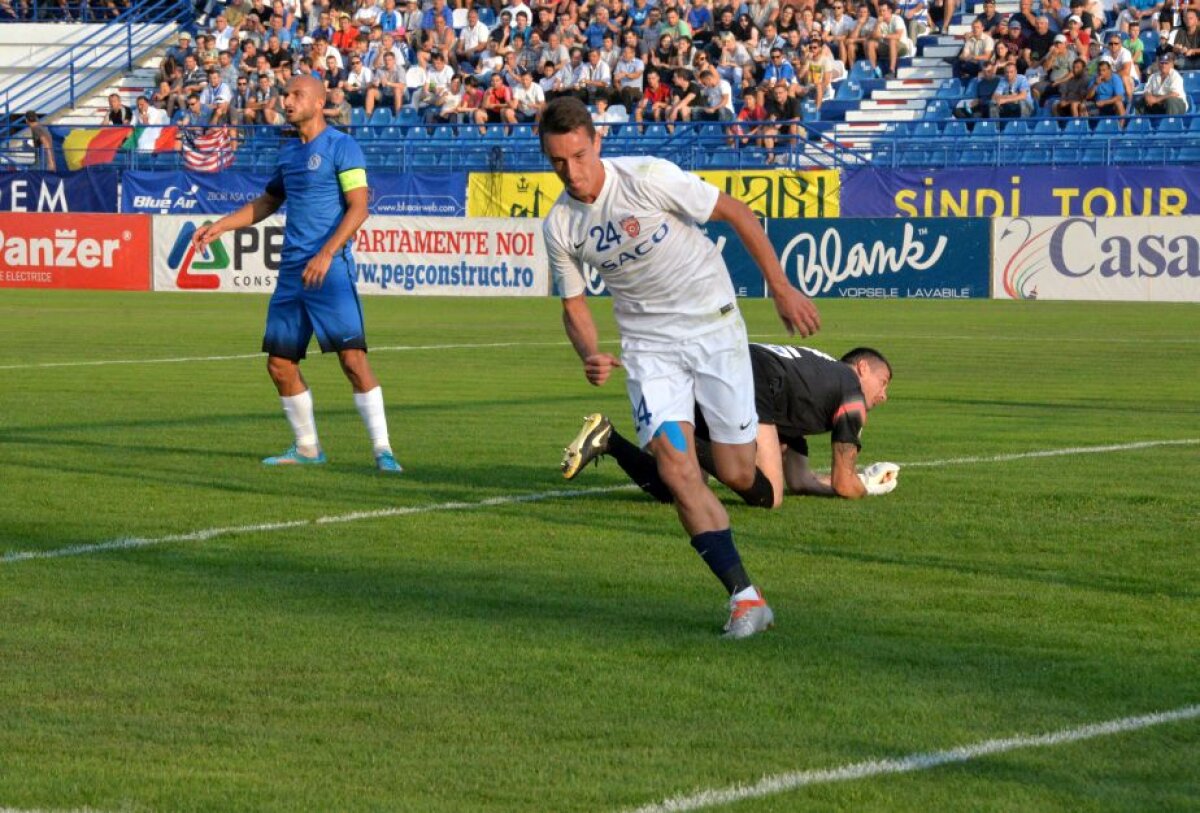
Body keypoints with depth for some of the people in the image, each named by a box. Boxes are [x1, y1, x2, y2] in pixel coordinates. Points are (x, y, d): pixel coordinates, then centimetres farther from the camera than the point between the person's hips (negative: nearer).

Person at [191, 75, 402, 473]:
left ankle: (382, 450, -10)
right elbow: (268, 202, 31)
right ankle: (307, 447, 20)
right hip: (291, 269, 8)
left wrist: (326, 253, -22)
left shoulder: (340, 146, -5)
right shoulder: (288, 152, 17)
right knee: (280, 362, 6)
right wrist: (220, 226, 22)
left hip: (330, 270, -8)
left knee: (352, 358, -14)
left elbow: (358, 207, -13)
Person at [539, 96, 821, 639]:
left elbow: (737, 214, -7)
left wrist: (782, 289, -6)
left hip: (715, 330, -3)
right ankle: (744, 597, -17)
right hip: (648, 346, 3)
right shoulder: (559, 227, -3)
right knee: (675, 467, -19)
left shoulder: (647, 178, -17)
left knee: (737, 475, -2)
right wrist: (591, 356, -11)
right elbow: (574, 305, 10)